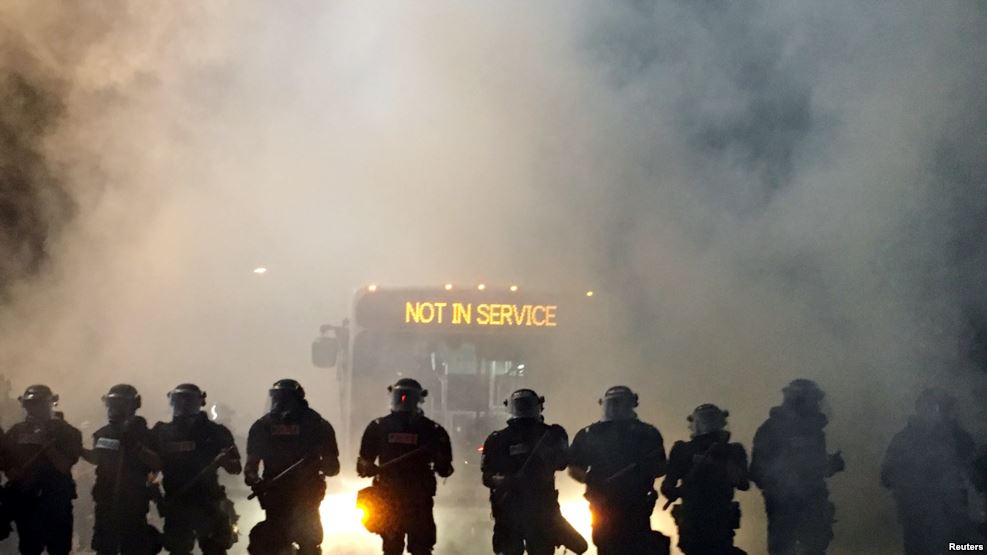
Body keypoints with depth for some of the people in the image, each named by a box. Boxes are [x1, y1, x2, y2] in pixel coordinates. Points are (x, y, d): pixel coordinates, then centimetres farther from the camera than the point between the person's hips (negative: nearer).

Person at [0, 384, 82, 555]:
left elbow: (64, 466, -10)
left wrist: (45, 443, -16)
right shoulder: (16, 432, 9)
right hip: (25, 500, 3)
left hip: (56, 501, -3)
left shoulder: (67, 432, 0)